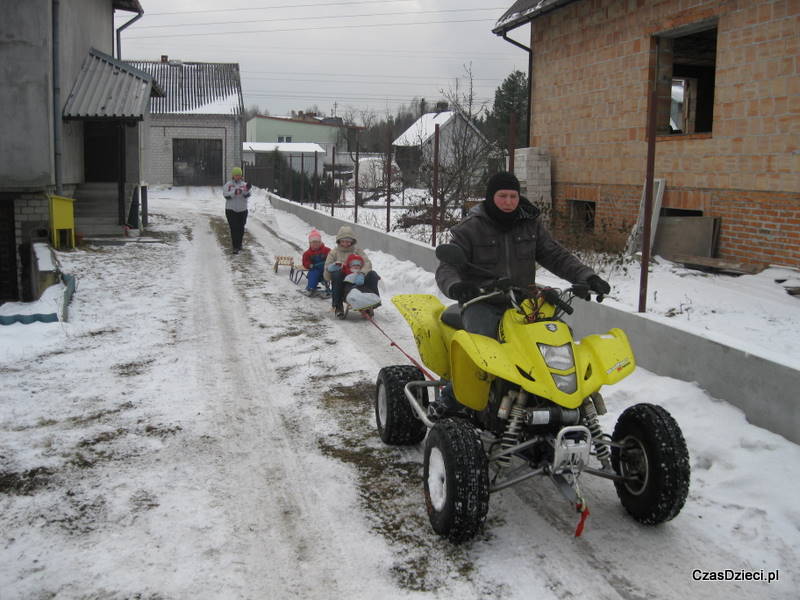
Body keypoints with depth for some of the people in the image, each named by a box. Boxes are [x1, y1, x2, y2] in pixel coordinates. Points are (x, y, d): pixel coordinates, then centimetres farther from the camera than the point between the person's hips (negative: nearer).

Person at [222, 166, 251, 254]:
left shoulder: (244, 184, 3)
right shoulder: (228, 185, 0)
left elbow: (247, 195, -11)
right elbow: (226, 195, -13)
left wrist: (247, 190, -33)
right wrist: (235, 192, -29)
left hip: (242, 210, 3)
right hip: (231, 210, -3)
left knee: (241, 229, 11)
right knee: (234, 229, -9)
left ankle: (239, 244, 30)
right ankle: (235, 247, -7)